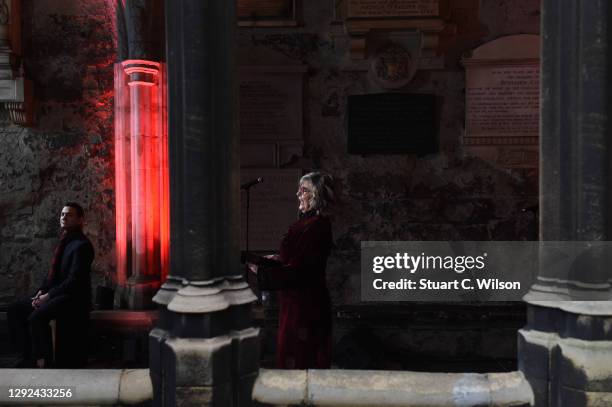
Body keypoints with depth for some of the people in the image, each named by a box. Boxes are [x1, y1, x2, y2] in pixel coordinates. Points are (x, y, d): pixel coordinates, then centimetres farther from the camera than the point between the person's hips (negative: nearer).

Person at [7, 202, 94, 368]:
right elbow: (52, 272, 18)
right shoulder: (64, 242, 15)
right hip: (55, 294, 10)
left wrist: (48, 296, -17)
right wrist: (41, 291, 2)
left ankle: (43, 361, -16)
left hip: (74, 298, -10)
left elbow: (74, 280, -21)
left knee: (36, 317, -30)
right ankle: (28, 356, 5)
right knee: (15, 309, 4)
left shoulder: (81, 245, -14)